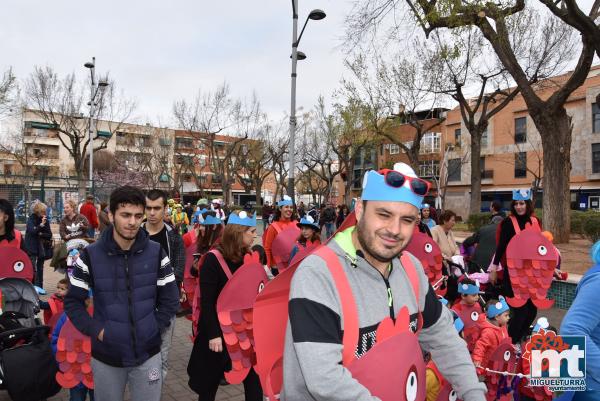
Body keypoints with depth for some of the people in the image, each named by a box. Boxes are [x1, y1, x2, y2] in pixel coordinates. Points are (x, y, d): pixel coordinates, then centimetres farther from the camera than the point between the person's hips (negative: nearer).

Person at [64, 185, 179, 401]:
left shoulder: (156, 253, -5)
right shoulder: (90, 255, -7)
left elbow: (170, 299, 1)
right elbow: (73, 301, 0)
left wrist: (154, 328, -6)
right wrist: (96, 330, -10)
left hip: (147, 354, 0)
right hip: (105, 356, 0)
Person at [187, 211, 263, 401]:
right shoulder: (213, 259, -18)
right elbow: (207, 301, -18)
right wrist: (213, 334, -20)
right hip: (217, 329, -5)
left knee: (253, 375, 4)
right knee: (209, 382, 14)